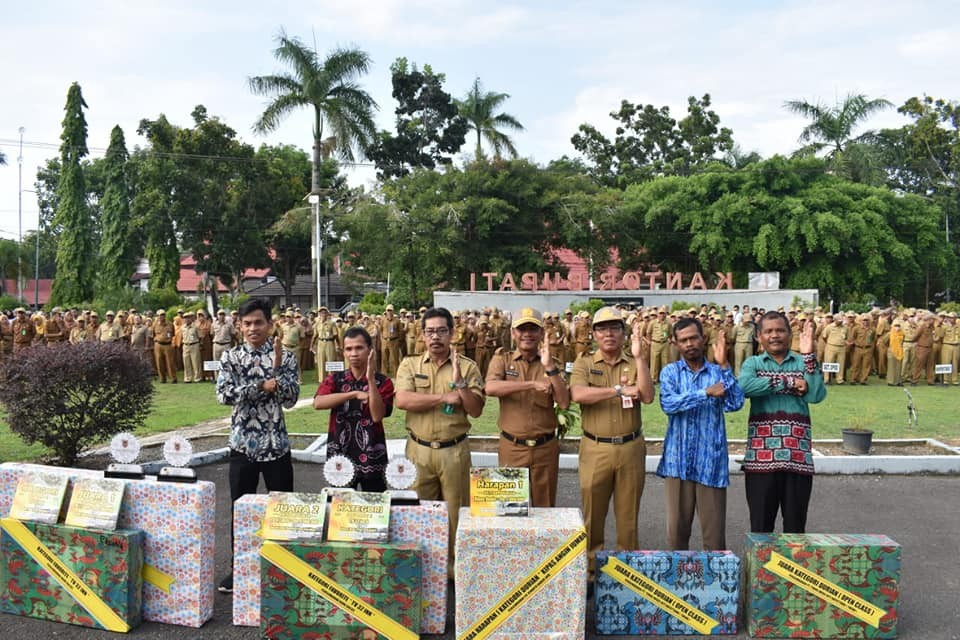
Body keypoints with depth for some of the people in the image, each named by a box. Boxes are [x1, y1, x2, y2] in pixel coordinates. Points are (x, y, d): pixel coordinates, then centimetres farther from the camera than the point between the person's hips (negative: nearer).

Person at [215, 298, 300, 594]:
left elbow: (290, 398, -9)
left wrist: (276, 367, -18)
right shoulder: (231, 356, 2)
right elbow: (224, 394, -12)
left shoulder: (285, 357, -1)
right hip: (242, 445, 1)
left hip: (277, 445, -1)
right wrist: (262, 387, -16)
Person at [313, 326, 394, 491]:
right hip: (340, 457, 2)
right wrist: (355, 394, -24)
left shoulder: (382, 382, -4)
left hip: (371, 459, -1)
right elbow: (317, 403, -16)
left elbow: (377, 416, -17)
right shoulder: (335, 378, 2)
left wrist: (371, 379, -24)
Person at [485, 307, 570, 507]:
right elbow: (491, 388, -20)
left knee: (545, 507, 11)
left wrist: (549, 367, -18)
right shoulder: (502, 360, 0)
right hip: (512, 446, -1)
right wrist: (533, 384, -26)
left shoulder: (552, 364, 4)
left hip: (545, 447, 1)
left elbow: (564, 403, -8)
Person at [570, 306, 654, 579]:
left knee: (628, 513, 10)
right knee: (593, 512, 6)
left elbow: (647, 397, -9)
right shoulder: (584, 363, 1)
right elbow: (577, 394, -18)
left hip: (631, 448, 1)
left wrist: (638, 357, -15)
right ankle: (591, 564, 21)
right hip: (595, 449, -1)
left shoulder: (634, 363, 7)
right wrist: (619, 390, -18)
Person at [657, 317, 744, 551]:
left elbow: (735, 403, -9)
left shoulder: (718, 372, 8)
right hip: (678, 461, 0)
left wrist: (723, 366, -13)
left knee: (714, 532, 1)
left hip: (711, 462, 0)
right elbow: (668, 404, -12)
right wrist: (707, 392, -19)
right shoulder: (670, 372, 6)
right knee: (677, 529, 6)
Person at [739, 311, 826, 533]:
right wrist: (788, 384, -10)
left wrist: (808, 356, -10)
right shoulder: (753, 363, 9)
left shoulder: (803, 363, 12)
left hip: (798, 457, 1)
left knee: (796, 527, 7)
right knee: (760, 527, 5)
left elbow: (817, 395, -5)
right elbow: (744, 387, -13)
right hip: (761, 456, -1)